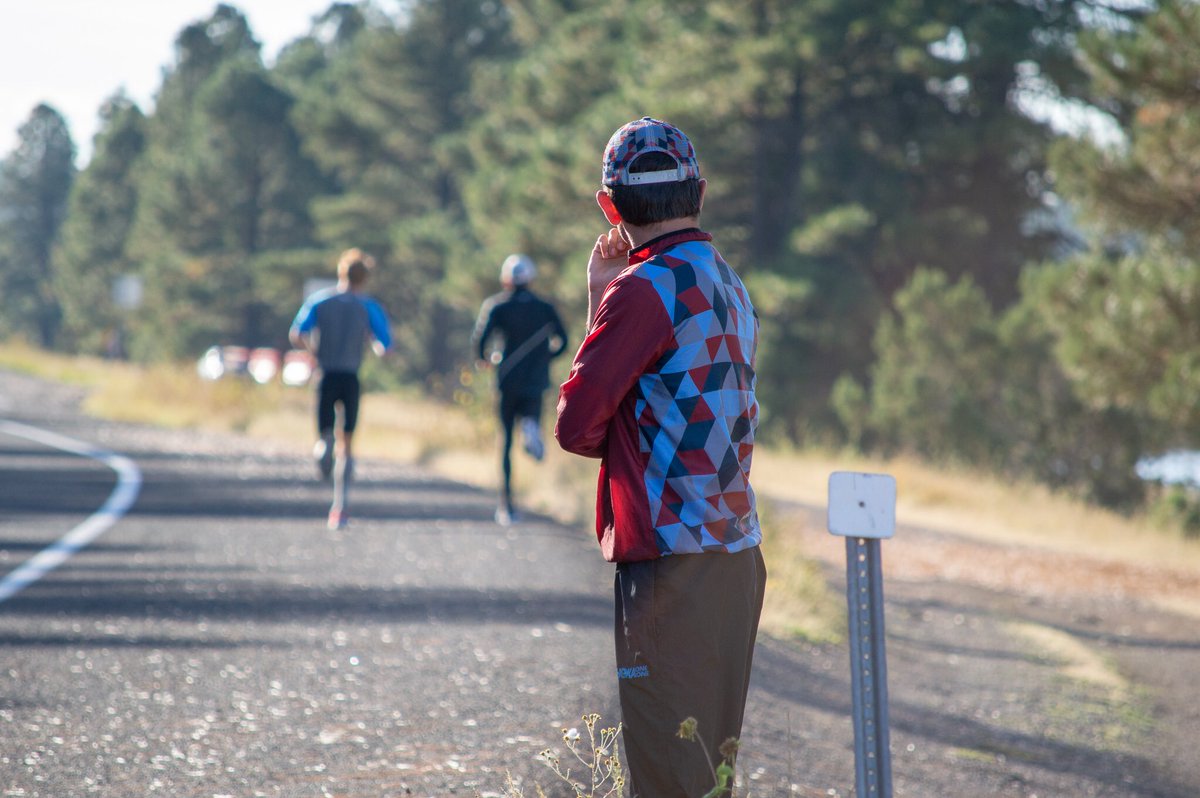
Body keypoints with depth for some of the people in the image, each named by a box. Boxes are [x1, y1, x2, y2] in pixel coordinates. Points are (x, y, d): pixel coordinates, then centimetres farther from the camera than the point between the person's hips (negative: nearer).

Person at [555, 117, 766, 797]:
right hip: (738, 554, 9)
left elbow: (577, 424, -11)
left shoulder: (646, 287, -12)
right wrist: (606, 300, 15)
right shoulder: (730, 284, 15)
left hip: (670, 559, -9)